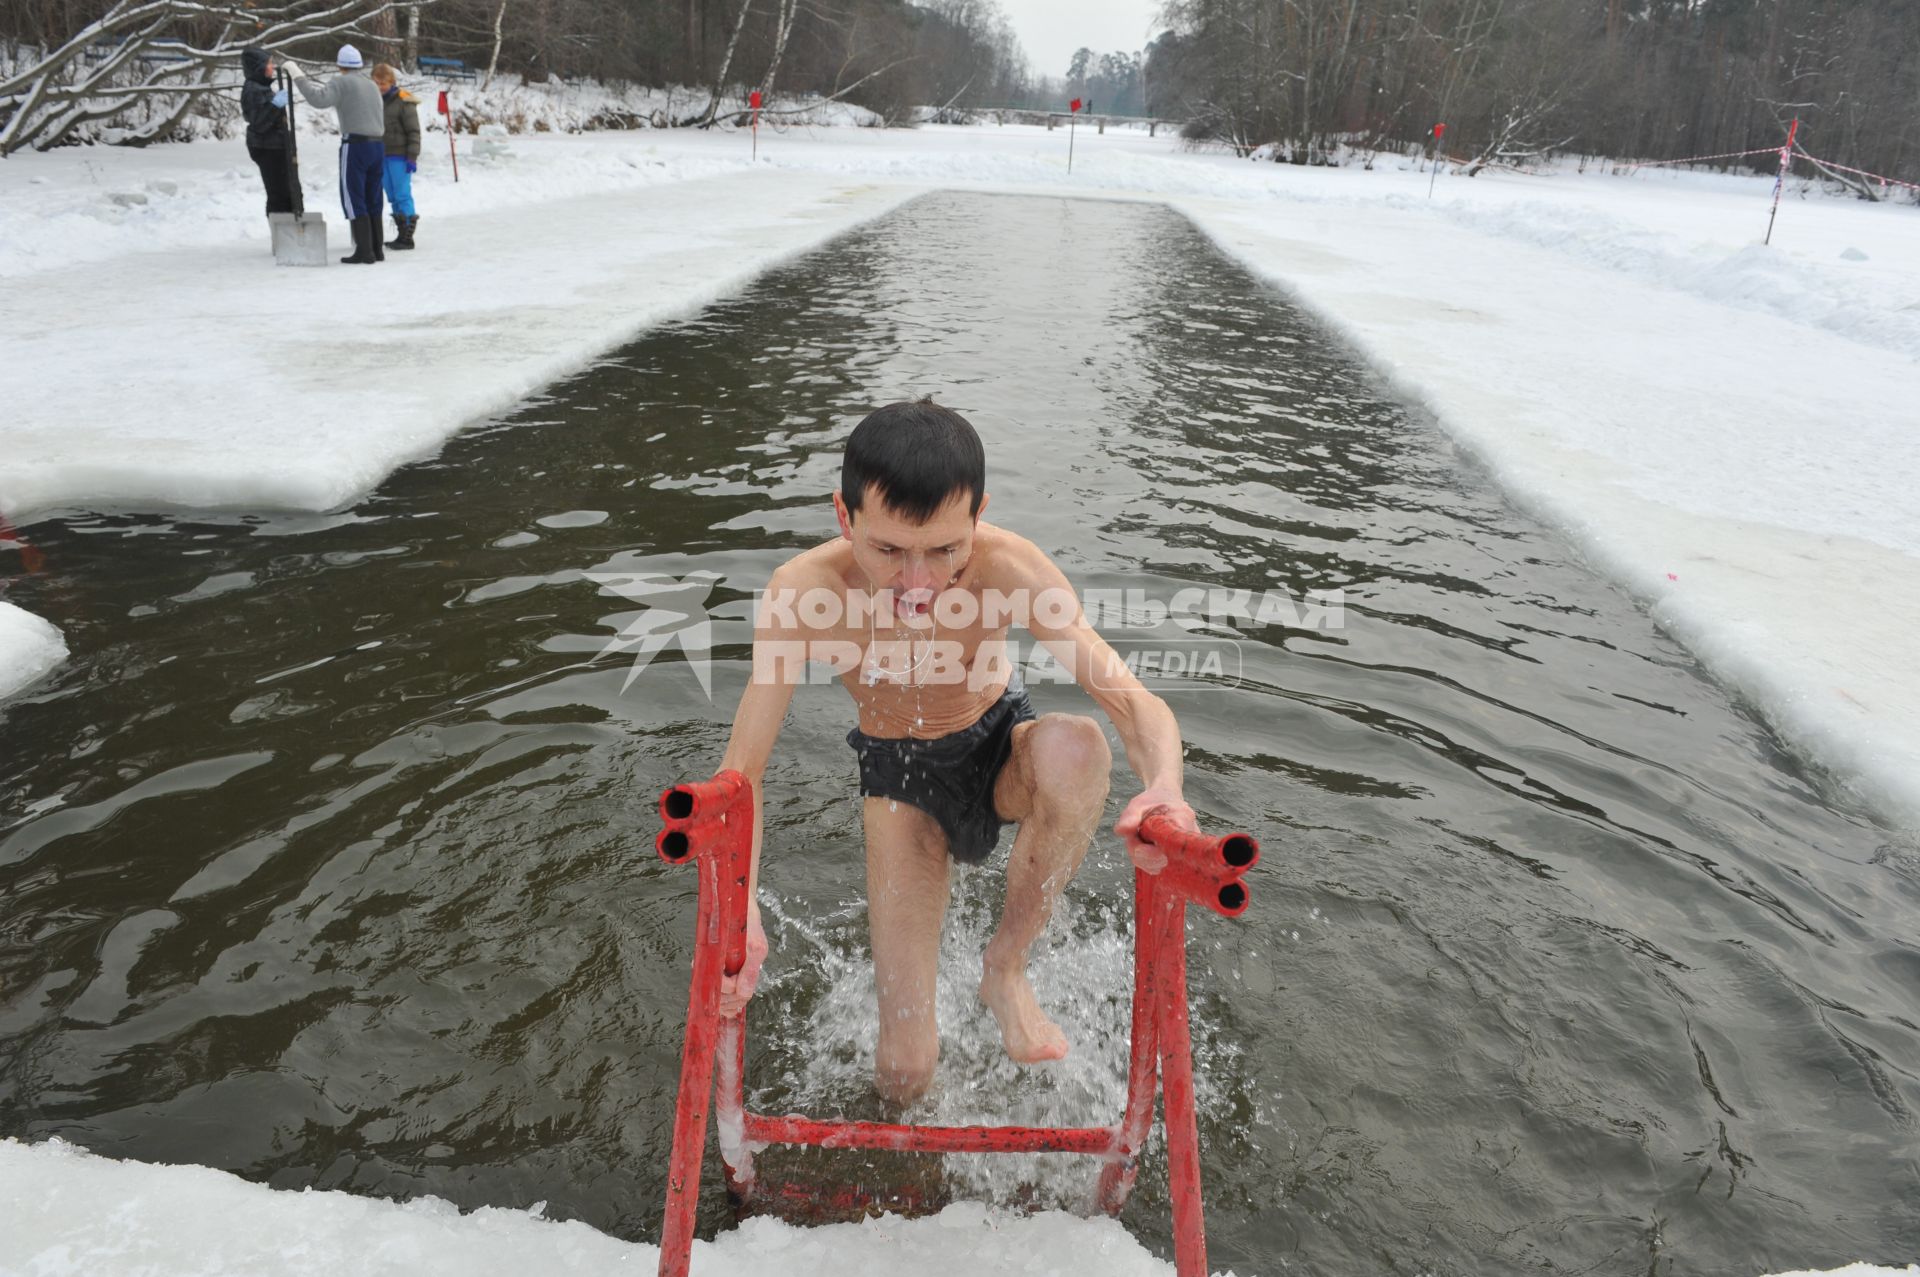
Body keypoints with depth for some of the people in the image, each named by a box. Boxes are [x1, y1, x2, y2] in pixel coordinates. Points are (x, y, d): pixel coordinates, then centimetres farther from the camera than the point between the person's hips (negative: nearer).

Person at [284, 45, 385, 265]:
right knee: (372, 201, 12)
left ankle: (364, 252, -9)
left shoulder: (342, 83, -4)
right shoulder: (372, 85, 18)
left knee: (353, 201, -4)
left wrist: (297, 76, -11)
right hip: (378, 146, 7)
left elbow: (317, 99, -19)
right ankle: (376, 250, 13)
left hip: (355, 146, -7)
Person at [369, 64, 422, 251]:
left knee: (403, 196, -7)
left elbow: (413, 132, -9)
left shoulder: (404, 102, -7)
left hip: (400, 157, -7)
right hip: (383, 157, 7)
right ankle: (401, 234, 12)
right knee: (393, 198, 8)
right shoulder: (377, 100, 14)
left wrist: (412, 157, -15)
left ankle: (407, 236, -4)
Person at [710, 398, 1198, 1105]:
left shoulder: (1007, 566, -30)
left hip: (1001, 748, 1)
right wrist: (736, 908, -45)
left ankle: (1005, 966, -16)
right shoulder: (805, 590, -30)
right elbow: (740, 773, -27)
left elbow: (1133, 701, -33)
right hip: (899, 777, 0)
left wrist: (1164, 789, -56)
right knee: (903, 1074, -8)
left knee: (1075, 748, -40)